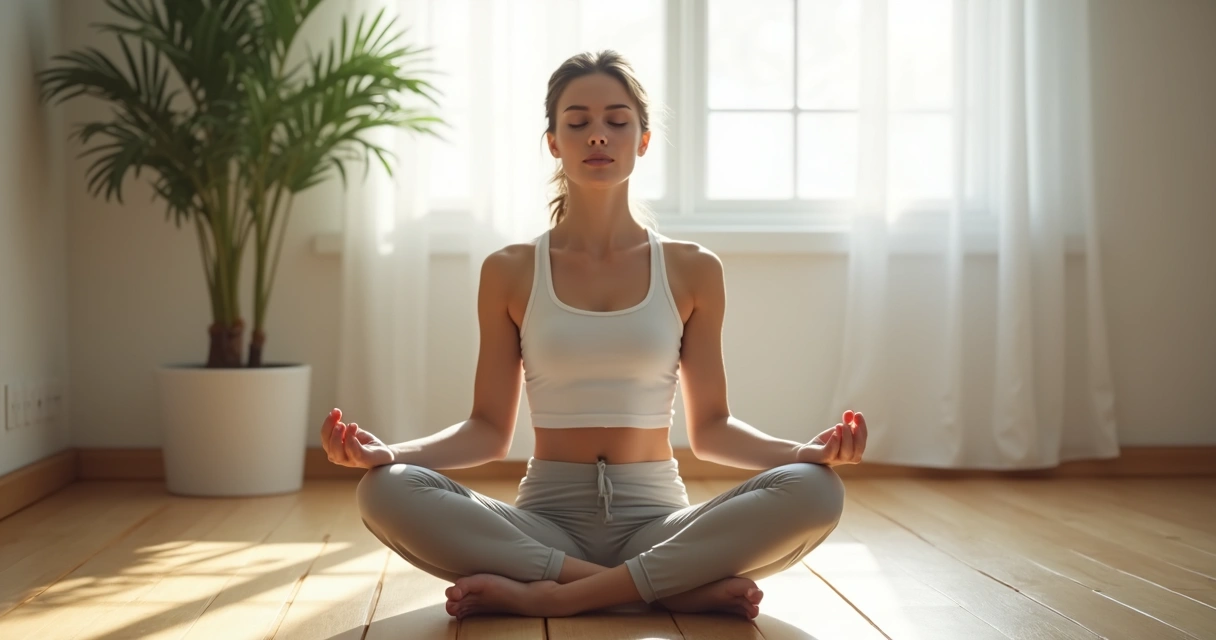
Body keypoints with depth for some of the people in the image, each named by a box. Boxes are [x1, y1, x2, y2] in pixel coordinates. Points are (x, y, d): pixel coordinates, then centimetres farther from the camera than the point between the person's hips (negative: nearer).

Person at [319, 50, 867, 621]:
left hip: (656, 520, 0)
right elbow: (488, 429, 4)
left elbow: (710, 429, 7)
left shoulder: (692, 271, 6)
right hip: (545, 520, 0)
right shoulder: (509, 273, 5)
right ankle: (678, 586, -26)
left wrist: (806, 450, -12)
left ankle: (545, 594, -26)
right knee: (386, 491, -29)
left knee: (814, 491, -28)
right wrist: (386, 451, -14)